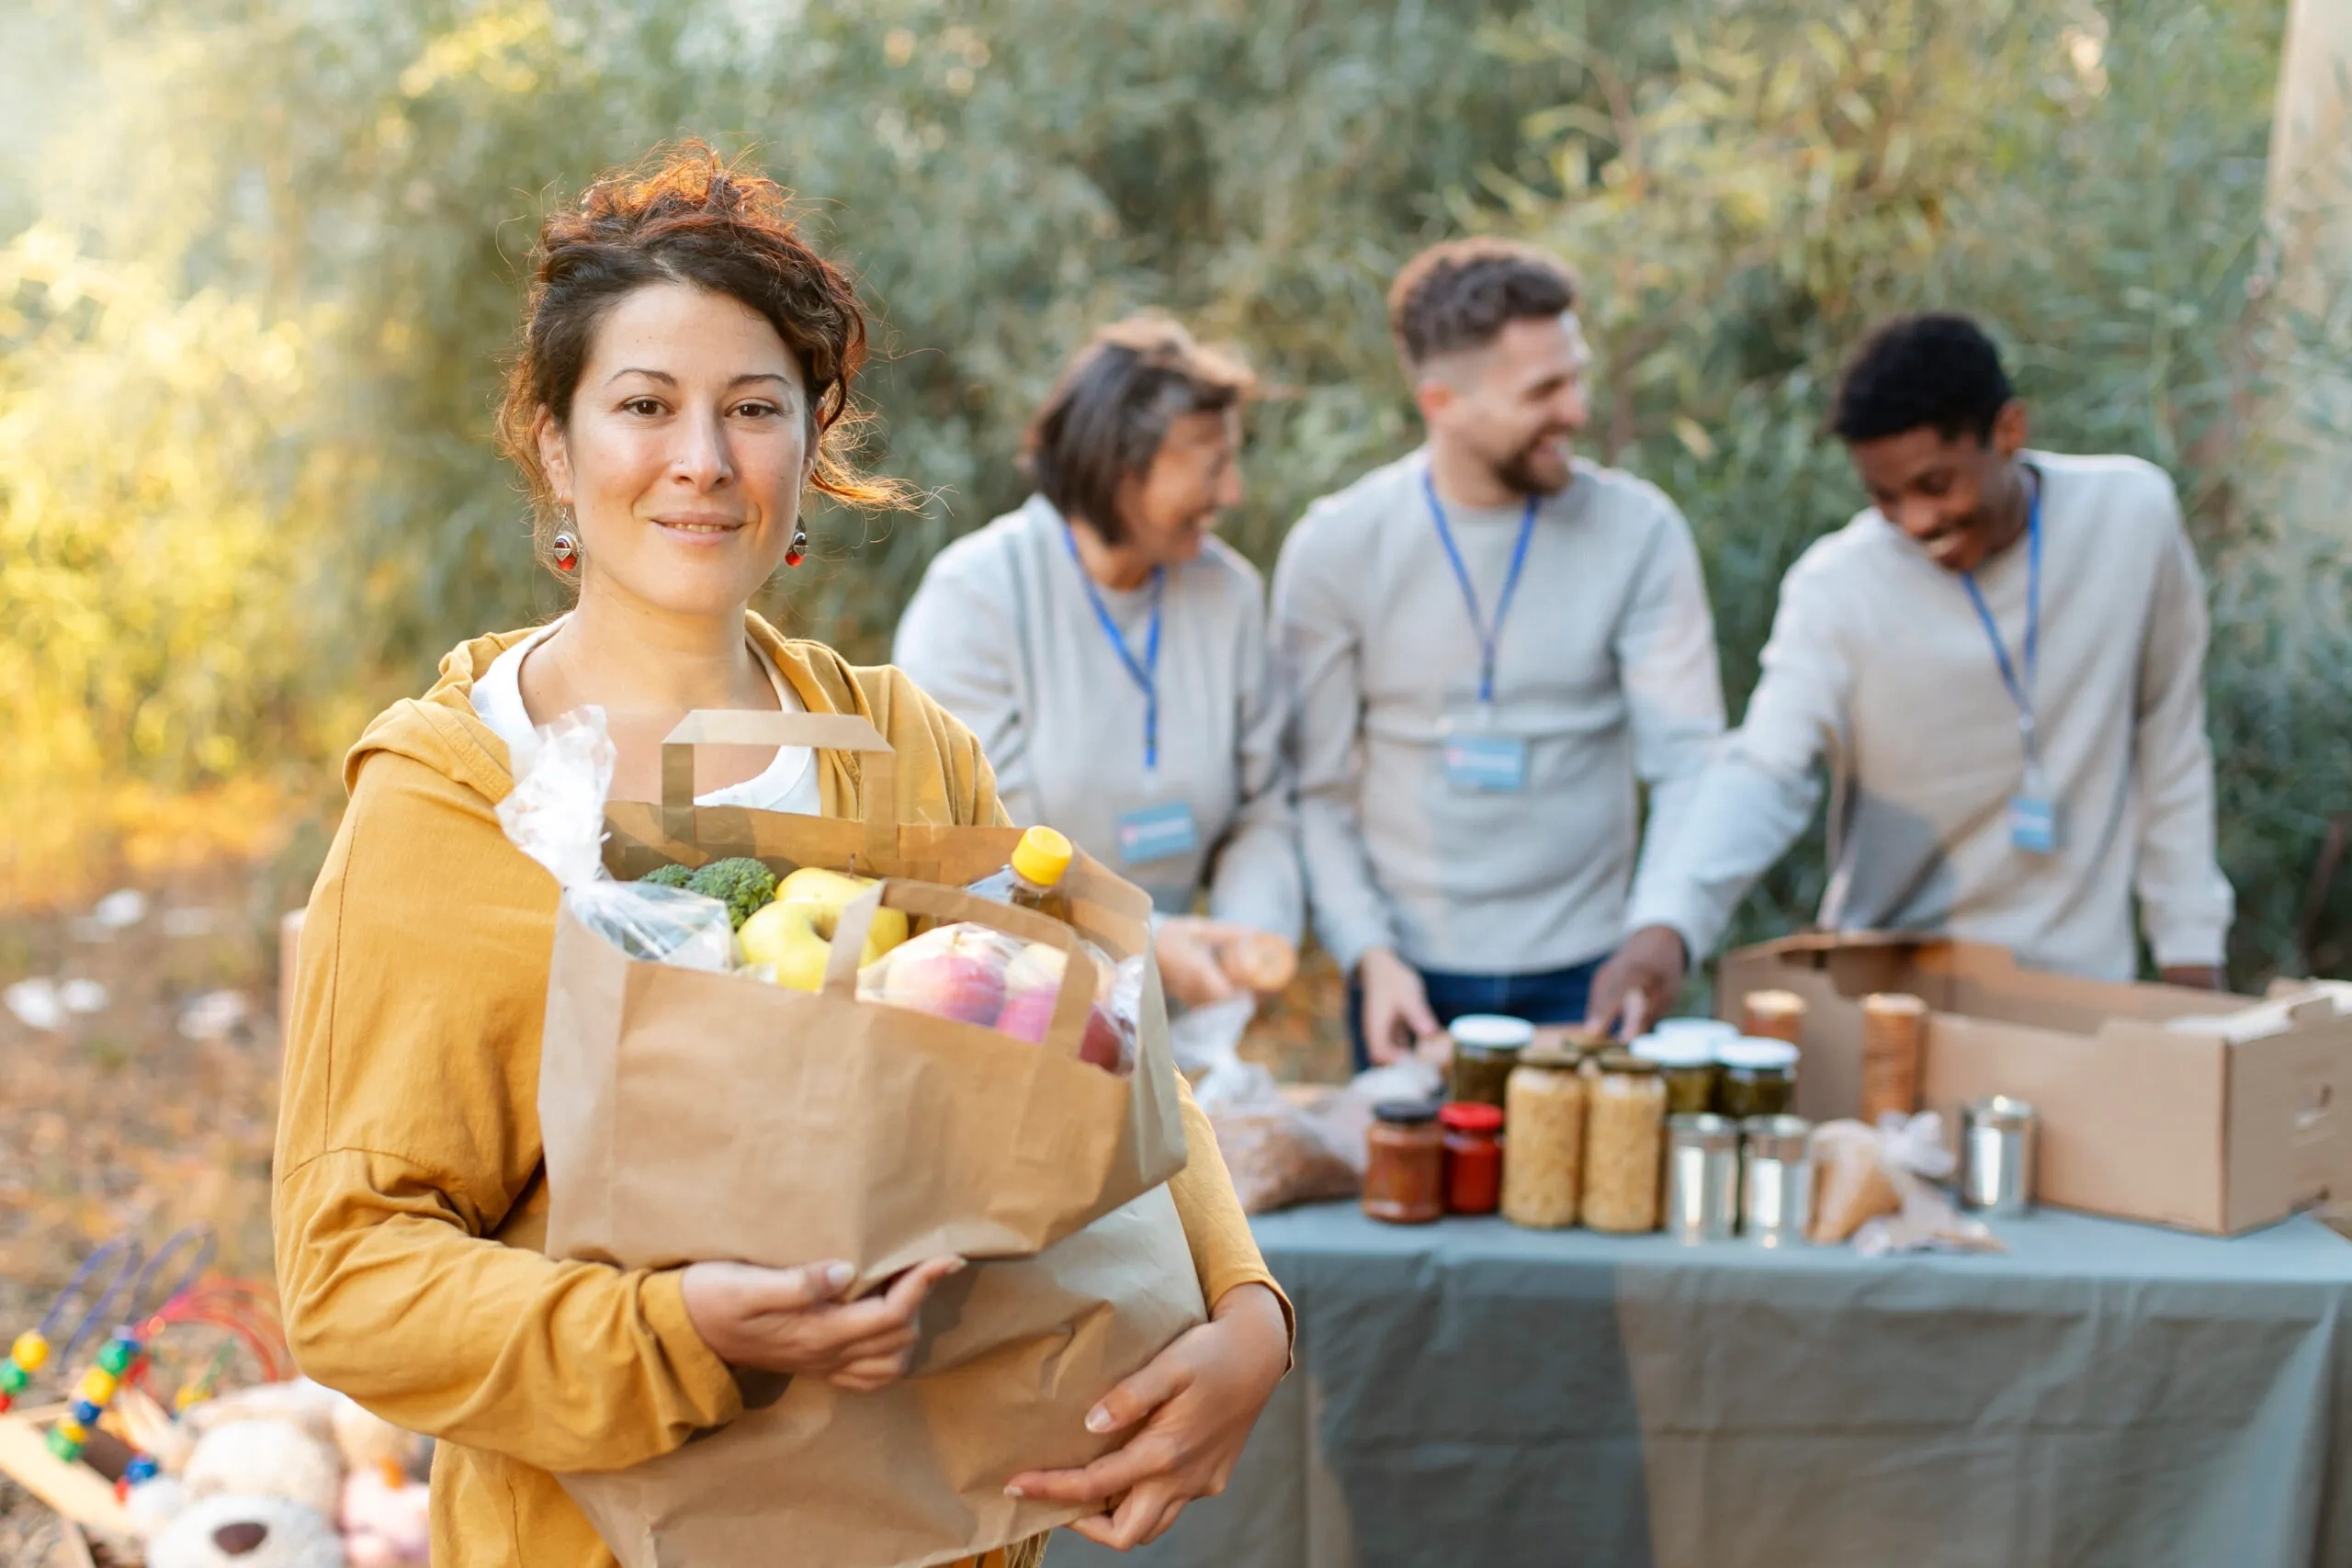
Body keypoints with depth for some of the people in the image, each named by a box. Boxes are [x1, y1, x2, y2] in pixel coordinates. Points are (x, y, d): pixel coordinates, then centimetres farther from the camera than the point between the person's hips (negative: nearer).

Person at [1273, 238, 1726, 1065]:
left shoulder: (1638, 531, -6)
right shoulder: (1335, 546, -5)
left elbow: (1688, 762, -8)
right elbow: (1314, 789, -1)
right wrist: (1369, 956, -13)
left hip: (1583, 978, 0)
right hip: (1410, 981, 0)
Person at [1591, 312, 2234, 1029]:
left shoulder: (2132, 513, -8)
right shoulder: (1836, 587, -14)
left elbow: (2172, 750, 2)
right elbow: (1765, 773, -25)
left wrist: (2190, 954, 4)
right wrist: (1668, 926, -42)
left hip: (2081, 985, 1)